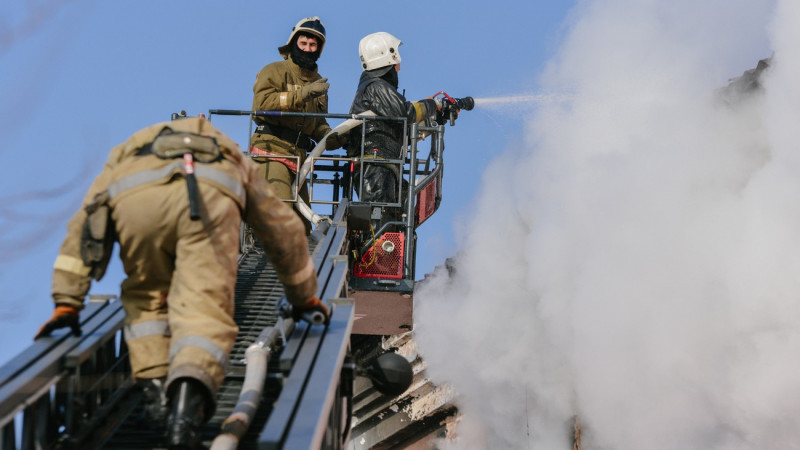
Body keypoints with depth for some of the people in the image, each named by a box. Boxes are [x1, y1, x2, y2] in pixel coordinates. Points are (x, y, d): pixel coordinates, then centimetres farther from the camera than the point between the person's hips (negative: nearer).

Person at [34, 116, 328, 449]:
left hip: (134, 195, 1)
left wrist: (67, 302, 37)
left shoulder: (125, 158, 46)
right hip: (208, 195, -1)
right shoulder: (235, 163, 47)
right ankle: (189, 393, -31)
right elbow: (285, 230, 51)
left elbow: (83, 229, 37)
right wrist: (303, 296, 62)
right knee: (204, 307, -5)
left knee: (146, 297, 24)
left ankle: (155, 386, 8)